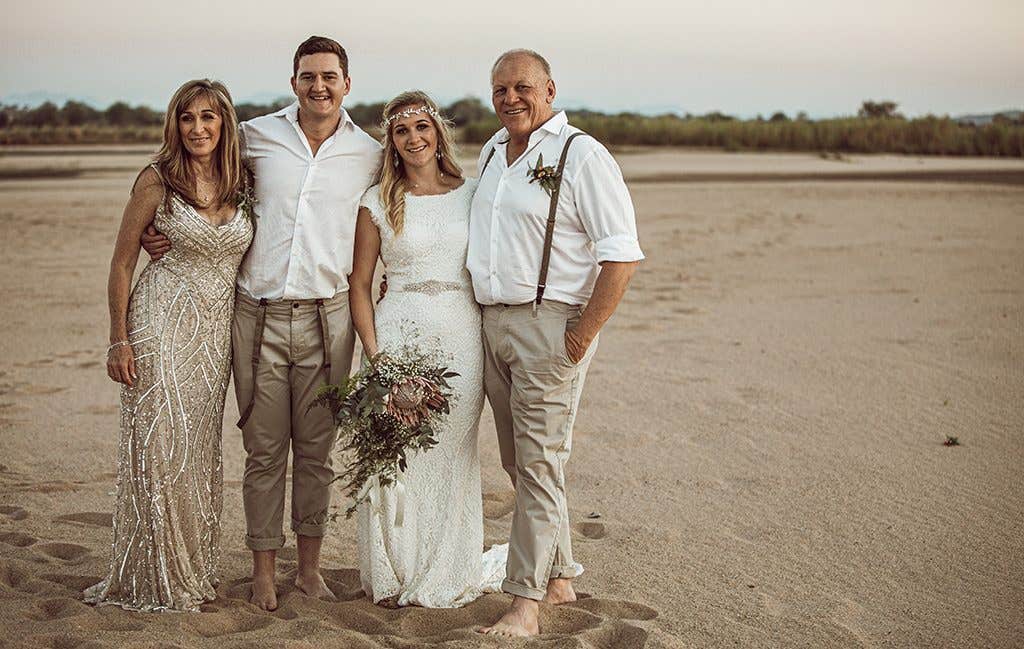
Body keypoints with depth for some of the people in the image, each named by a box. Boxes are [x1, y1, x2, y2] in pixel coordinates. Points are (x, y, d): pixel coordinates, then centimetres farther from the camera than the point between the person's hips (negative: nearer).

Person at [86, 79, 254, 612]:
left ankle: (193, 573, 21)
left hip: (217, 328, 4)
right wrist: (118, 339, -7)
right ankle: (154, 581, 11)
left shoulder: (240, 184, 6)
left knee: (199, 451, 10)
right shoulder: (157, 180, -6)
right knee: (158, 447, -2)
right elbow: (122, 263, -2)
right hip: (162, 322, -4)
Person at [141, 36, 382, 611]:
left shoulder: (369, 154, 5)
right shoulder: (256, 136, 4)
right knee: (264, 448, 4)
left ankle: (310, 565, 20)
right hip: (259, 315, 0)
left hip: (327, 318, 1)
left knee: (317, 447, 8)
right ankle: (265, 570, 15)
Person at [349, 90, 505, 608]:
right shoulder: (378, 203, 3)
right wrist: (373, 353, -7)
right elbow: (359, 284, 4)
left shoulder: (472, 195, 8)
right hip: (398, 334, -1)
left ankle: (449, 575, 24)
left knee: (452, 456, 7)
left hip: (462, 337, 1)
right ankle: (396, 575, 18)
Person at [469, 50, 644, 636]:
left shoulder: (581, 155, -9)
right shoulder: (491, 152, 16)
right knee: (519, 462, 12)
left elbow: (622, 254, -13)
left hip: (549, 324, -8)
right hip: (491, 323, 8)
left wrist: (583, 334, -17)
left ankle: (526, 602, -1)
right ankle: (560, 576, 26)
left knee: (539, 463, -6)